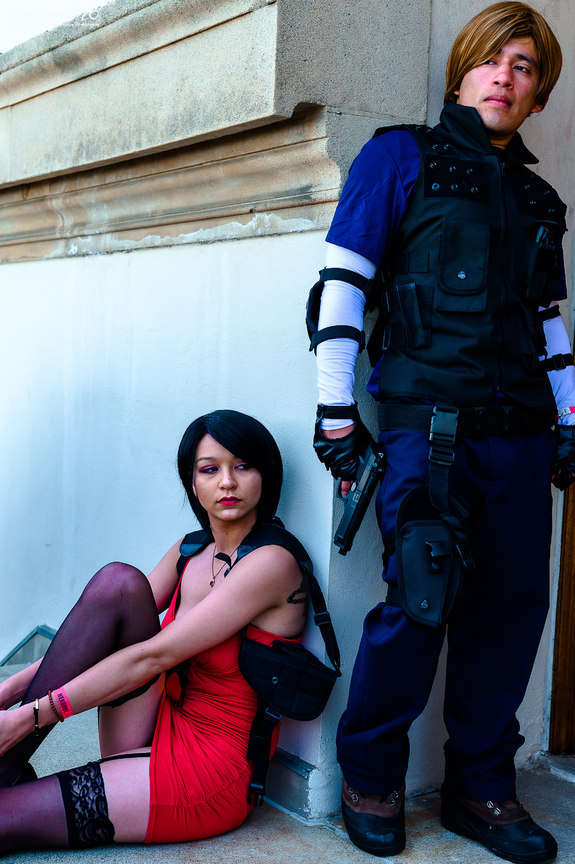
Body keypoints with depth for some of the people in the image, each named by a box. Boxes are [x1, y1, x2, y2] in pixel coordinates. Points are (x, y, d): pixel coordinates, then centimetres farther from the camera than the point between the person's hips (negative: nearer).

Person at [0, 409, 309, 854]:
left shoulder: (272, 561, -17)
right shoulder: (190, 552, 8)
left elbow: (152, 656, -21)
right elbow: (94, 633, 4)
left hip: (207, 774, -7)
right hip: (163, 730, 7)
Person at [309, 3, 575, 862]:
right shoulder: (400, 156, 6)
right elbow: (342, 285, -2)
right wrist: (336, 415, -8)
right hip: (427, 422, -5)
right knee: (421, 598, -10)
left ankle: (480, 785, 21)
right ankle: (370, 776, 12)